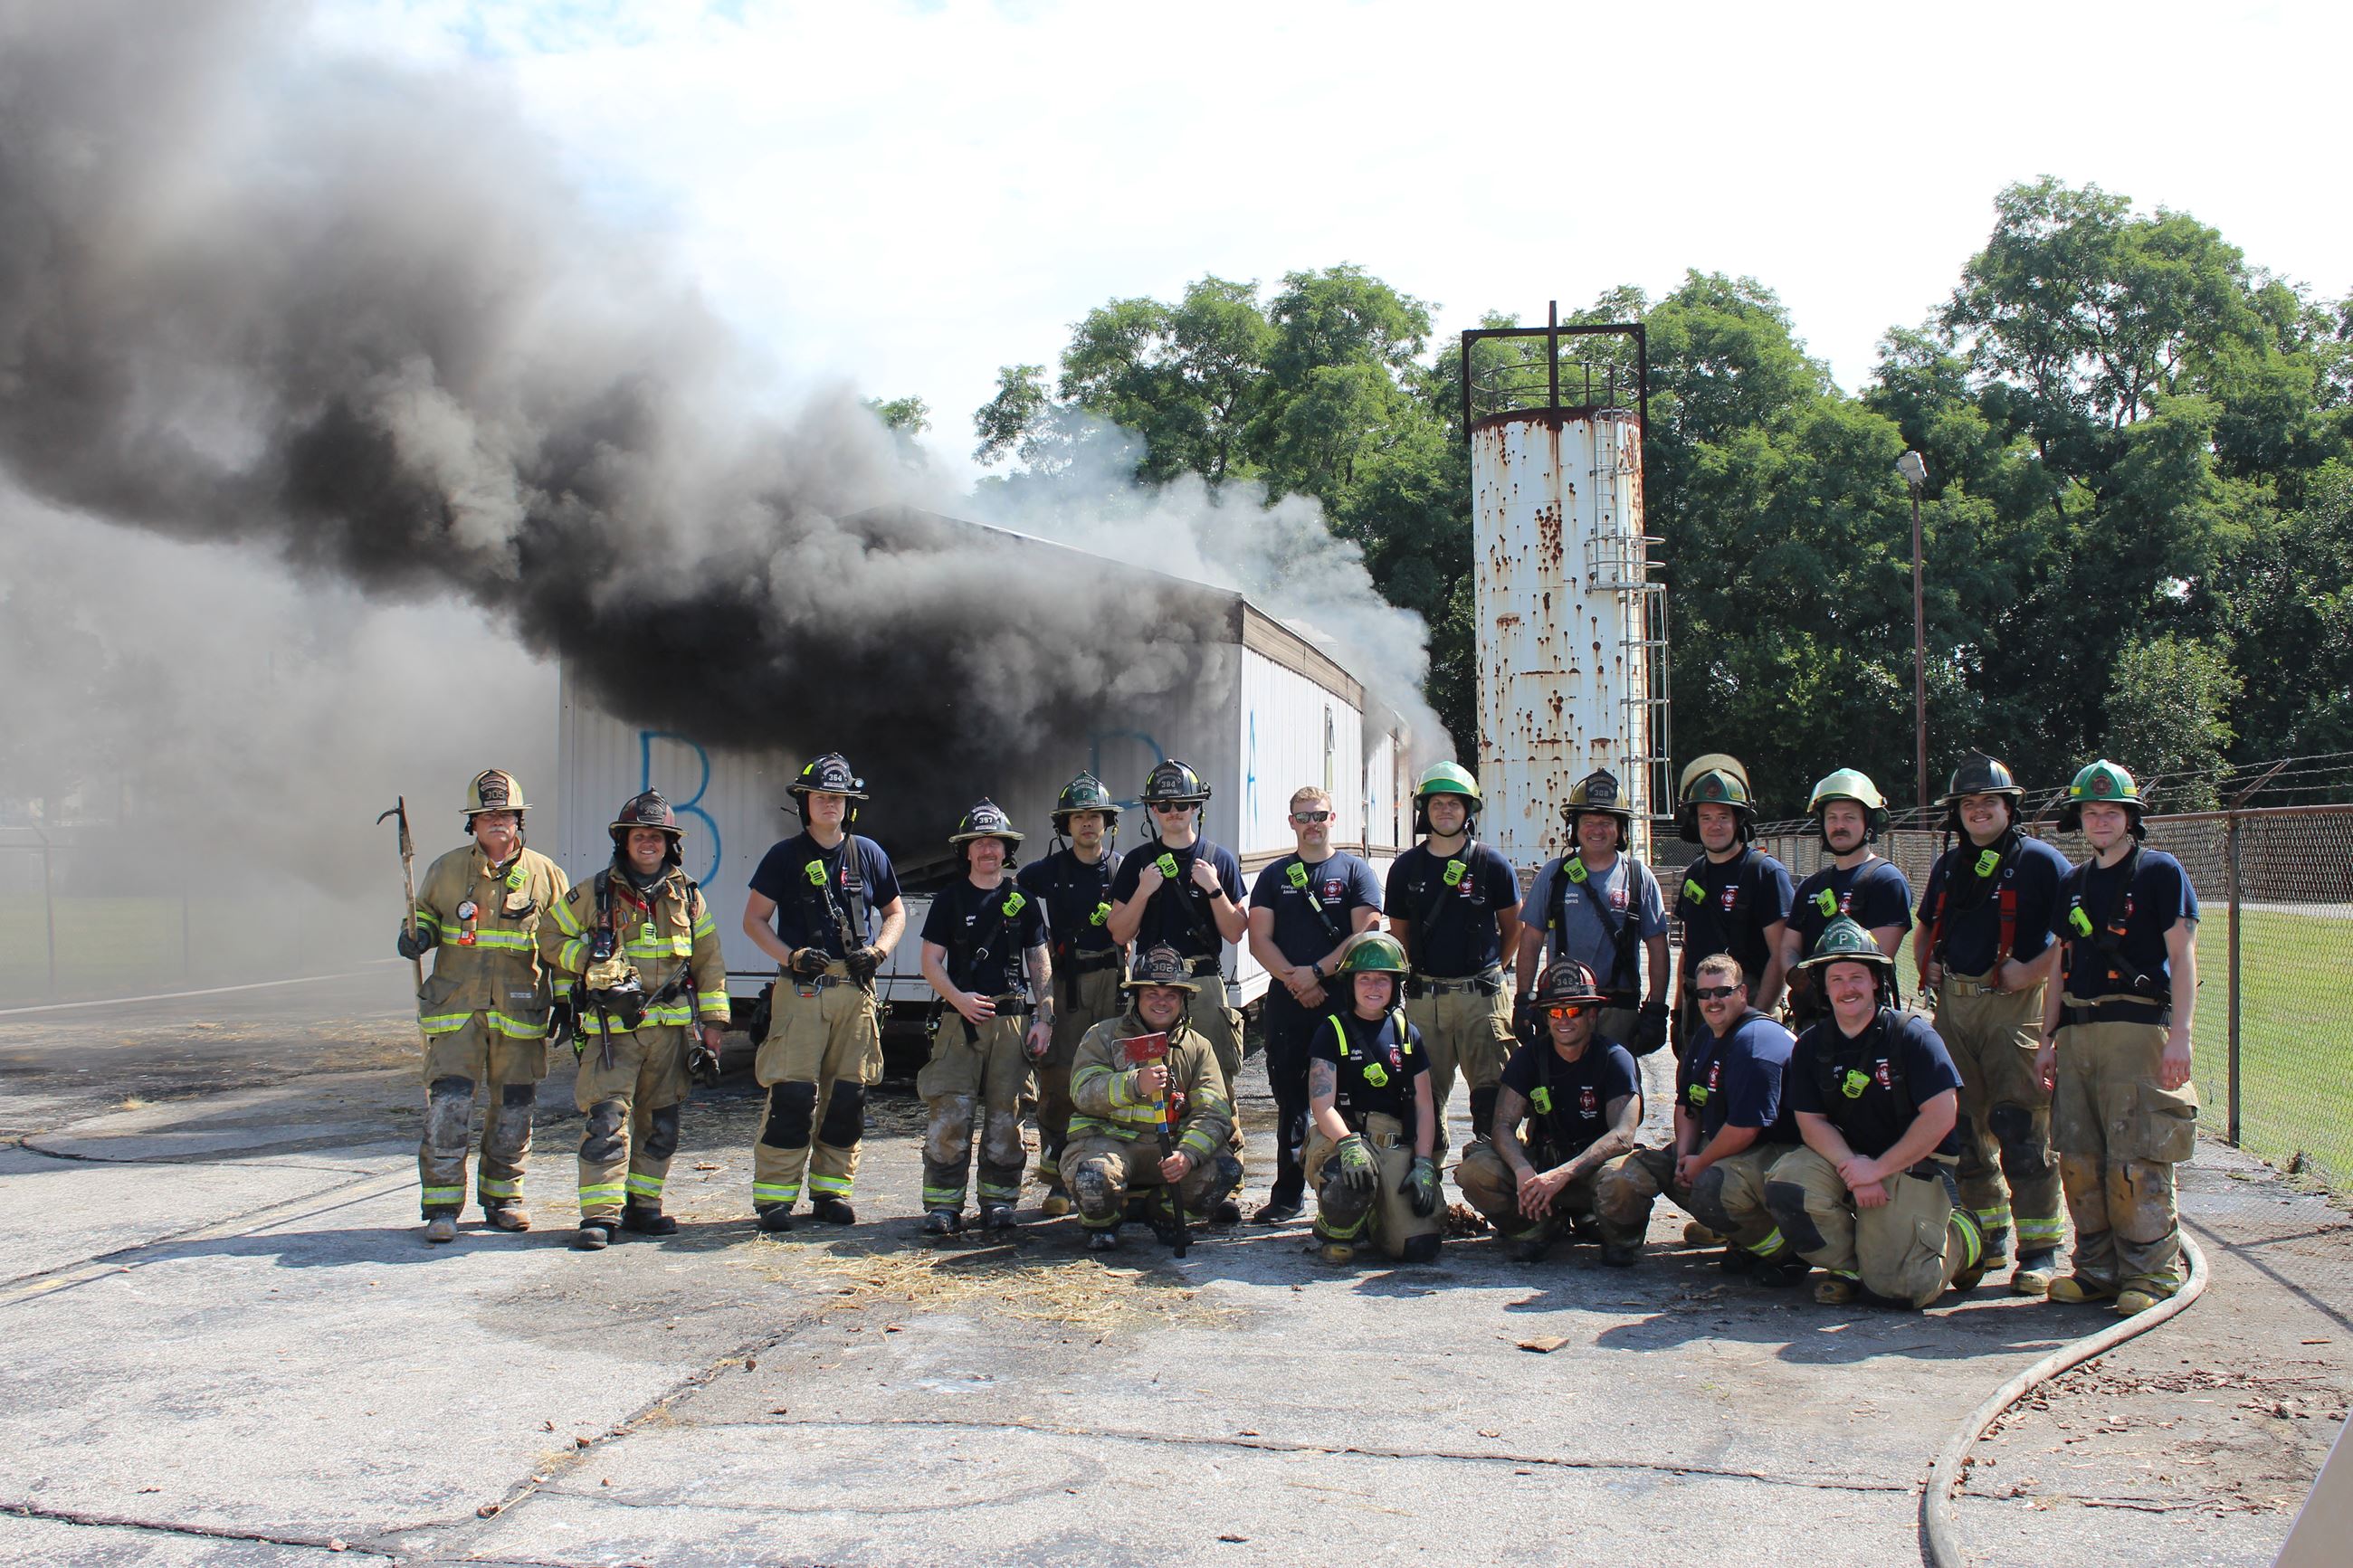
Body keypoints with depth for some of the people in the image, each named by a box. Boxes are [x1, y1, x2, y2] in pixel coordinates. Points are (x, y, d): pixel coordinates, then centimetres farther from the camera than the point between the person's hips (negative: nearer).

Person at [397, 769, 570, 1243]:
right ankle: (442, 1205, 0)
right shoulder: (446, 869, 7)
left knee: (512, 1108, 8)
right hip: (456, 1006, 0)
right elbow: (425, 915, 21)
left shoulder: (543, 873, 6)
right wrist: (415, 937, -3)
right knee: (447, 1106, -8)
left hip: (519, 1009, 1)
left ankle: (502, 1197, 22)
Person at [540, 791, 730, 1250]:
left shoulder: (688, 897, 9)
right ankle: (599, 1215, -7)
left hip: (672, 1027, 3)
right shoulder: (593, 893, 2)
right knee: (606, 1120, -10)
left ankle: (642, 1205, 21)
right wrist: (596, 963, -8)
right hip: (612, 1027, -3)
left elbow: (710, 964, 11)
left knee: (660, 1124, 9)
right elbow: (551, 940, 8)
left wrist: (713, 1027, 7)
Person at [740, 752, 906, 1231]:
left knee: (848, 1095, 6)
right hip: (800, 990, -3)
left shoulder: (869, 854, 11)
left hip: (856, 991, 3)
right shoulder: (785, 856, 3)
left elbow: (895, 912, 19)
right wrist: (790, 956, -11)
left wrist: (878, 949, -1)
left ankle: (832, 1191, 17)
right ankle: (773, 1196, -1)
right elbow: (754, 919, 4)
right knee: (792, 1092, -9)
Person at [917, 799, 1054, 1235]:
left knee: (1005, 1115, 3)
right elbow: (931, 961, 5)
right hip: (960, 1019, -1)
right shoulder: (951, 898, 8)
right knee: (948, 1115, -8)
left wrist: (1044, 1020, 3)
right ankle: (943, 1205, -1)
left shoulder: (1022, 899, 11)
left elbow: (1040, 963, 12)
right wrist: (958, 998, -12)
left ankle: (998, 1203, 12)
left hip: (1014, 1018, 1)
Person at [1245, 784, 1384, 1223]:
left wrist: (1317, 972, -13)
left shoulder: (1355, 871, 6)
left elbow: (1366, 935, -4)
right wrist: (1295, 980, -10)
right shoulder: (1274, 876, 13)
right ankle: (1288, 1195, 15)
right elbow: (1259, 940, 5)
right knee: (1290, 1101, 7)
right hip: (1286, 1006, 2)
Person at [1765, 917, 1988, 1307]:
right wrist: (1851, 1169, -19)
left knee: (1897, 1287, -17)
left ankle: (1962, 1238, 16)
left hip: (1914, 1166, -4)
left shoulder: (1912, 1034, -11)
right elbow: (1811, 1121, -1)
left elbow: (1941, 1115, -16)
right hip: (1846, 1159, 4)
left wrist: (1878, 1168, -17)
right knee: (1785, 1181, -25)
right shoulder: (1810, 1045, 1)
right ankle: (1849, 1263, 0)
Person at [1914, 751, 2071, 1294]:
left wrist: (2036, 969, -16)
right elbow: (1925, 928, 30)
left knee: (2021, 1126, -10)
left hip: (2013, 1005, -6)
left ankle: (2040, 1250, -4)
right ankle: (1990, 1236, 22)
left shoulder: (2039, 860, -2)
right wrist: (1926, 966, 11)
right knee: (1963, 1125, 10)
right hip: (1953, 1005, 6)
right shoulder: (1948, 866, 17)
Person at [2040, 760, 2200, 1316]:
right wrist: (2048, 1039, 15)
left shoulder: (2160, 871, 1)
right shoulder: (2073, 884, 18)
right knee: (2078, 1159, 4)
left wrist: (2180, 1035, -13)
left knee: (2135, 1159, -9)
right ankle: (2098, 1268, 13)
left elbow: (2183, 957, -5)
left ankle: (2151, 1272, 1)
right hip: (2076, 1033, 6)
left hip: (2136, 1028, -6)